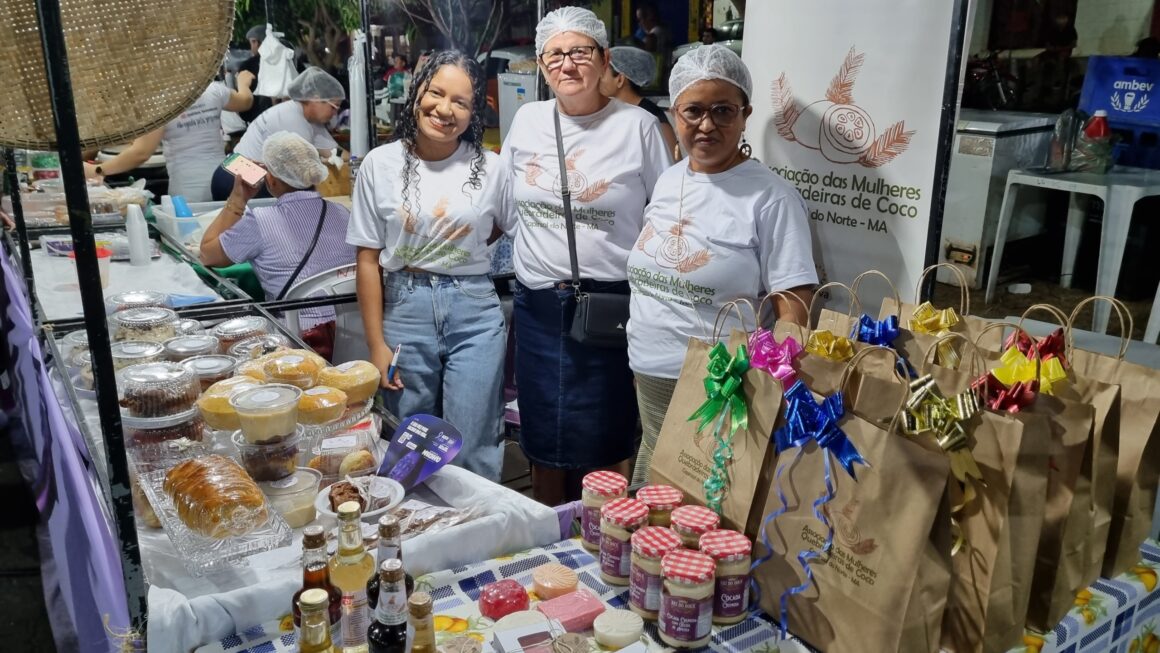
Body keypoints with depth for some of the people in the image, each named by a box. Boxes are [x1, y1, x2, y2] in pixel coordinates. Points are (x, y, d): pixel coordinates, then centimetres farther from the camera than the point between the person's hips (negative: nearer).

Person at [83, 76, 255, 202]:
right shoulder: (214, 90, 1)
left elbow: (141, 153, -17)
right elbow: (245, 101, 24)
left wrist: (96, 171, -10)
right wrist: (243, 81, 46)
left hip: (188, 194, -4)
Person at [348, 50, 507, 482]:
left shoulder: (489, 168, 0)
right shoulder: (380, 164, 0)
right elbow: (368, 260, 1)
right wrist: (376, 345, -1)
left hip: (475, 313, 0)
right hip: (405, 310, 1)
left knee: (473, 451, 2)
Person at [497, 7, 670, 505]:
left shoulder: (638, 126, -6)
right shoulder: (527, 120, 6)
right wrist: (537, 258, 14)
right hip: (537, 304, 5)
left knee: (603, 443, 5)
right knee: (543, 435, 16)